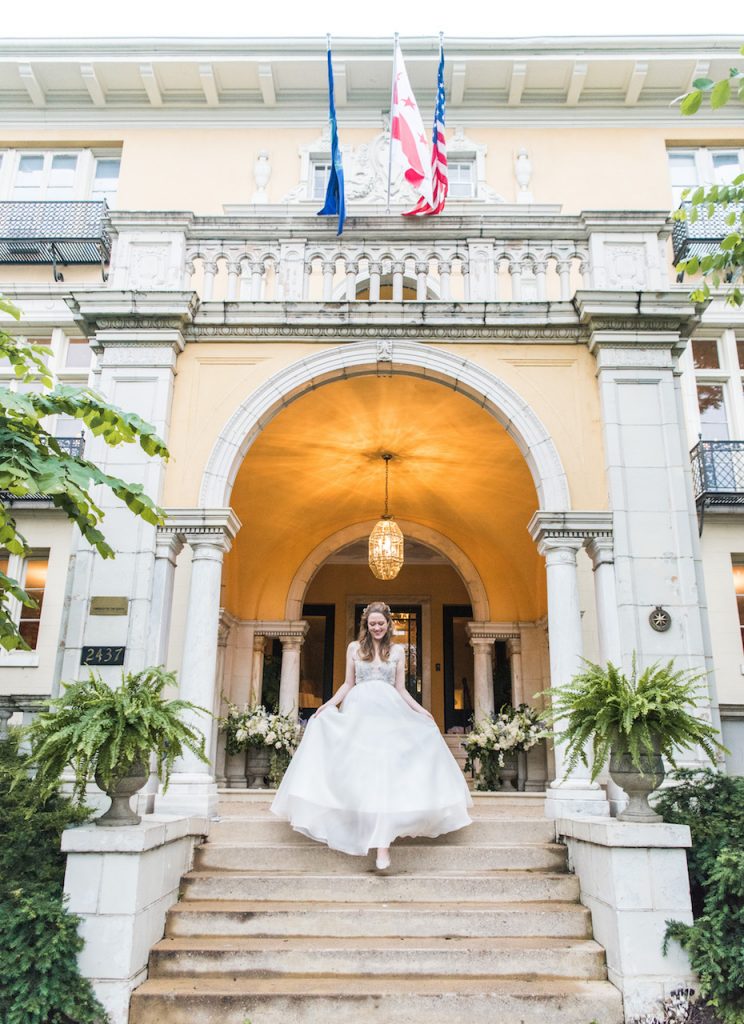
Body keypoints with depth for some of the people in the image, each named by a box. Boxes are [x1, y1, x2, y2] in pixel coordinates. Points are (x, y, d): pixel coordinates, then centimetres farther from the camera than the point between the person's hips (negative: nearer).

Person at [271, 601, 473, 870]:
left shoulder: (396, 650, 13)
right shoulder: (354, 648, 11)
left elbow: (400, 689, 15)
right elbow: (348, 684, 14)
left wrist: (420, 710, 5)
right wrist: (330, 703, 1)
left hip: (388, 713, -1)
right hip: (359, 712, 1)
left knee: (385, 770, -13)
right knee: (359, 771, -4)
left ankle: (382, 842, -18)